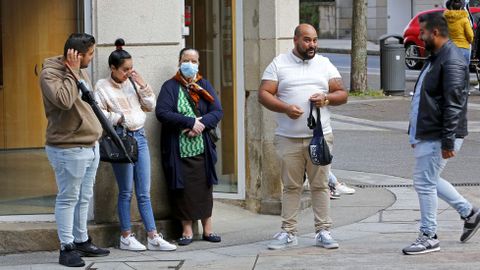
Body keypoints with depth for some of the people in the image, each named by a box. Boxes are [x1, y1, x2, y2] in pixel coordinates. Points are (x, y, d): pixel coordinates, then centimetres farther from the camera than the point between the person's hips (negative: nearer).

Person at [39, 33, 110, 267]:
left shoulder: (81, 72, 12)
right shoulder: (50, 73, -14)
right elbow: (64, 100, -31)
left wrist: (96, 132, 20)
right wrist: (71, 71, -23)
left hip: (90, 146, 9)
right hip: (69, 149, -8)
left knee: (84, 198, 15)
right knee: (68, 199, -2)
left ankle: (82, 241, 25)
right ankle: (67, 248, 3)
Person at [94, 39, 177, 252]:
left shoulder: (133, 83, 11)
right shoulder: (103, 86, -2)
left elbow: (151, 106, 11)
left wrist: (143, 86, 1)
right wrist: (120, 117, -12)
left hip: (140, 136, 5)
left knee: (144, 192, 5)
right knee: (126, 192, 2)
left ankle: (153, 237, 5)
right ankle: (126, 237, 11)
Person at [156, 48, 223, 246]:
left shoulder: (205, 86, 12)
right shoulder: (170, 87, 2)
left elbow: (217, 111, 3)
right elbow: (162, 112, -12)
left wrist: (201, 123, -15)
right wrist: (190, 122, -17)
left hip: (202, 148, 3)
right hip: (179, 149, -3)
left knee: (204, 187, 5)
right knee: (183, 189, -1)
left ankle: (207, 228, 13)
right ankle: (187, 230, 7)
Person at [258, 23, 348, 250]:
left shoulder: (325, 65, 11)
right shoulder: (279, 64, 5)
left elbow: (342, 94, 11)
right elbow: (264, 94, -1)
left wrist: (326, 98, -10)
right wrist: (285, 108, -17)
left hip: (320, 137, 1)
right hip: (288, 138, -1)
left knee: (320, 185, 2)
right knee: (290, 187, 4)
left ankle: (323, 231, 6)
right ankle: (288, 232, 8)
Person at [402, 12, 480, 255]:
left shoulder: (451, 62, -18)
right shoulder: (435, 58, 15)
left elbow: (453, 105, -23)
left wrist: (448, 142, -24)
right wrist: (415, 134, 23)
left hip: (438, 137, -10)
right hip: (427, 134, 10)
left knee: (424, 182, -5)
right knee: (428, 180, 17)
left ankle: (429, 237, 5)